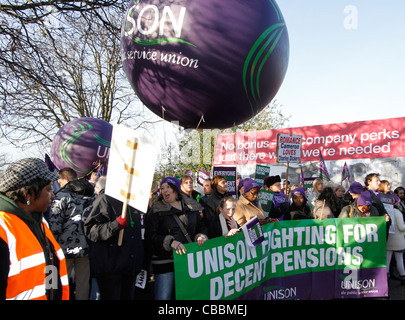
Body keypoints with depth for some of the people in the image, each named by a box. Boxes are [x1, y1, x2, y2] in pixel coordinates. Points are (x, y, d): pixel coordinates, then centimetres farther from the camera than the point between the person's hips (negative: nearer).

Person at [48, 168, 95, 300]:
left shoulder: (62, 196, -9)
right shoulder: (91, 196, 9)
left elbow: (54, 225, -14)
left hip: (67, 248, -5)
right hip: (85, 247, 5)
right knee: (83, 282, 13)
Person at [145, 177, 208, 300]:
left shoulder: (191, 207, 9)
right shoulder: (156, 211, -3)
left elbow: (201, 226, 17)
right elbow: (150, 235, -11)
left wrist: (201, 236, -5)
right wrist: (170, 242, -24)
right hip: (165, 261, -4)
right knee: (164, 296, -2)